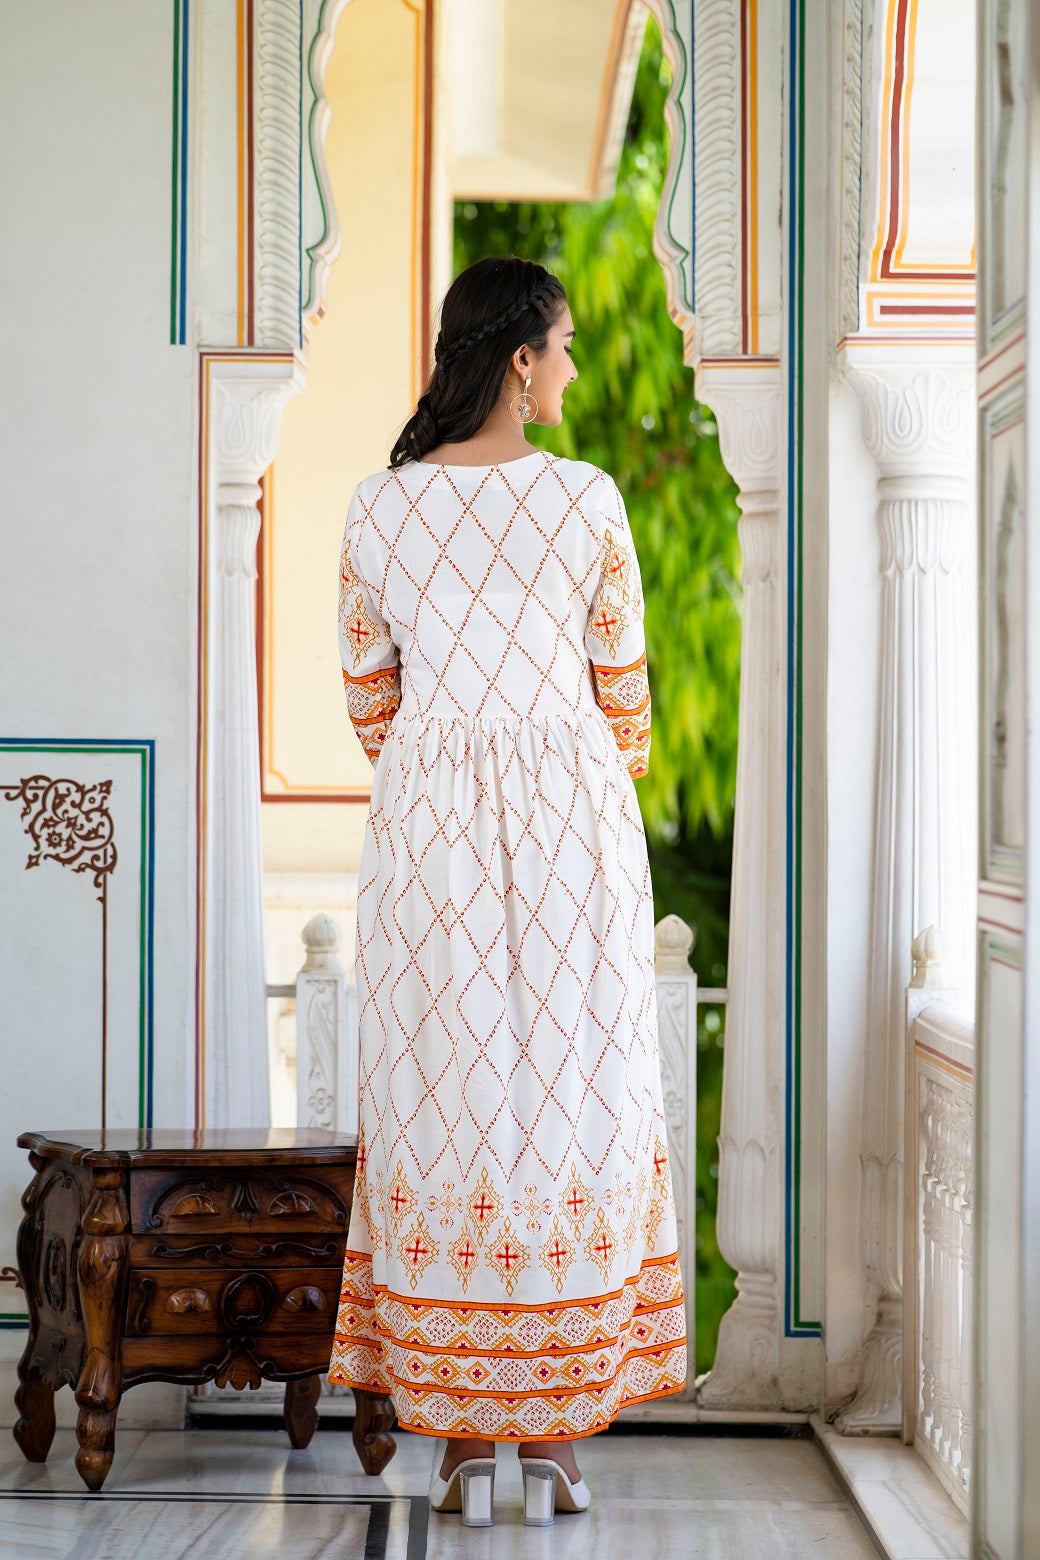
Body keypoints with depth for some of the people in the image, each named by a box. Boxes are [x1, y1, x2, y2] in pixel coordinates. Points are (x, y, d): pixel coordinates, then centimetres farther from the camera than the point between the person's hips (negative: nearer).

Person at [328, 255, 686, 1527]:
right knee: (568, 1099, 6)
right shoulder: (585, 499, -6)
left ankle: (461, 1444, 11)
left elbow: (368, 695, 9)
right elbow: (623, 684, 3)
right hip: (570, 816, -2)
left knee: (439, 1106, 7)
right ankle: (554, 1437, 10)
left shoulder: (378, 506, 1)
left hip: (424, 823, 2)